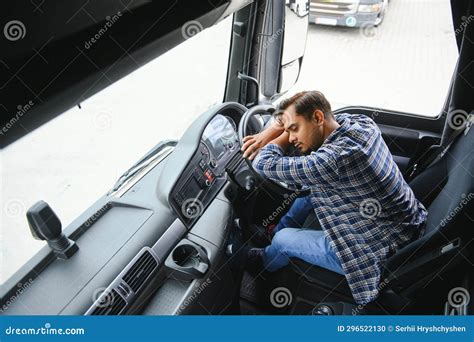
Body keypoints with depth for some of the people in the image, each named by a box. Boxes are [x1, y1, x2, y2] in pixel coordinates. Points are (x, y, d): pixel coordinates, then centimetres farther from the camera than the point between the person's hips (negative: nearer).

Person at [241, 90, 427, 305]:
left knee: (283, 239, 7)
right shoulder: (362, 123, -9)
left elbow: (264, 165, -24)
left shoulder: (334, 159, -34)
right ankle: (280, 228, 35)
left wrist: (288, 130, -9)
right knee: (311, 185, 13)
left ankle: (265, 266, 42)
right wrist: (270, 132, -4)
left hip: (381, 253, -8)